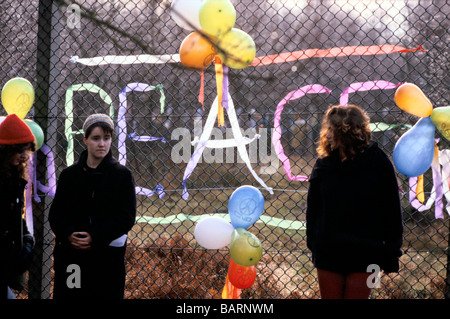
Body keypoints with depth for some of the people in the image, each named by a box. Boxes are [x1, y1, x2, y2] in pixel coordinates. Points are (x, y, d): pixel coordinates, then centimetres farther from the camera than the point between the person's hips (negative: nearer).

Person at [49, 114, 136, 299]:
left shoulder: (122, 175, 1)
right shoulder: (69, 174, 9)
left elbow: (127, 217, -5)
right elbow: (55, 213, 7)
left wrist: (95, 237, -16)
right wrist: (68, 234, -13)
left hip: (108, 256, -2)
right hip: (70, 254, 2)